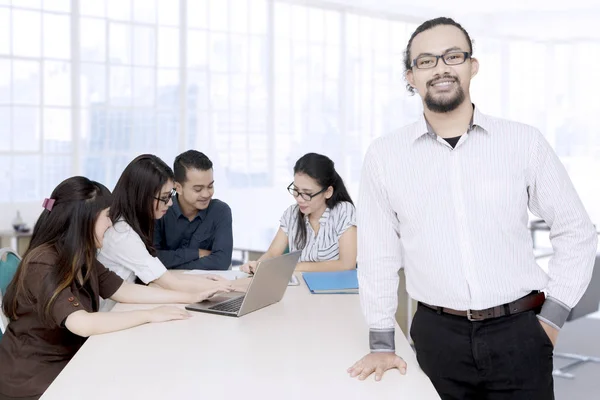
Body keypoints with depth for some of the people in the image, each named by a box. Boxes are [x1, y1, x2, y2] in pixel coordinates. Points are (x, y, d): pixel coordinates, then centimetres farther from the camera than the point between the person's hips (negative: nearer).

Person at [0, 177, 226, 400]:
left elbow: (125, 291, 7)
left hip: (67, 363, 8)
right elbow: (82, 324, -35)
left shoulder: (82, 259, 4)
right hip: (32, 381, -8)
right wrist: (150, 315, -26)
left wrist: (191, 297, 1)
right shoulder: (42, 265, -25)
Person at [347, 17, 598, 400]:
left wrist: (552, 318, 0)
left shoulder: (525, 142, -3)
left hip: (518, 332, 0)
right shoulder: (384, 155, -2)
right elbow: (378, 253, 4)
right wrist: (382, 343, 7)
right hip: (438, 336, 1)